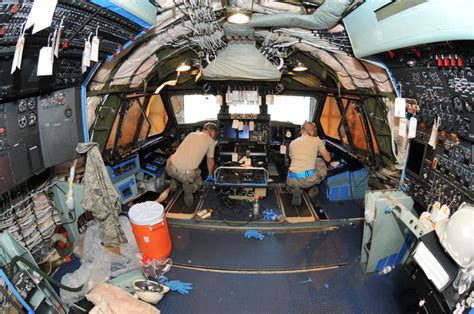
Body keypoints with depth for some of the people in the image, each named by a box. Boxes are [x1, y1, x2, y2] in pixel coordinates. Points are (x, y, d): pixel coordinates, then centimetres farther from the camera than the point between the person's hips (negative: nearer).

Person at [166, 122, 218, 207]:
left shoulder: (191, 134, 22)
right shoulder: (211, 141, 8)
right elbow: (210, 161, 21)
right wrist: (210, 176, 40)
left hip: (170, 169, 4)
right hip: (187, 174, -4)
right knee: (198, 183, 29)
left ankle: (174, 183, 23)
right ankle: (188, 186, -3)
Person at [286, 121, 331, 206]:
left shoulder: (292, 143, 17)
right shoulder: (317, 140, 7)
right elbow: (328, 159, 16)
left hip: (292, 181, 2)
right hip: (309, 179, -1)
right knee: (321, 162, 26)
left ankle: (295, 189, 7)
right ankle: (313, 188, 19)